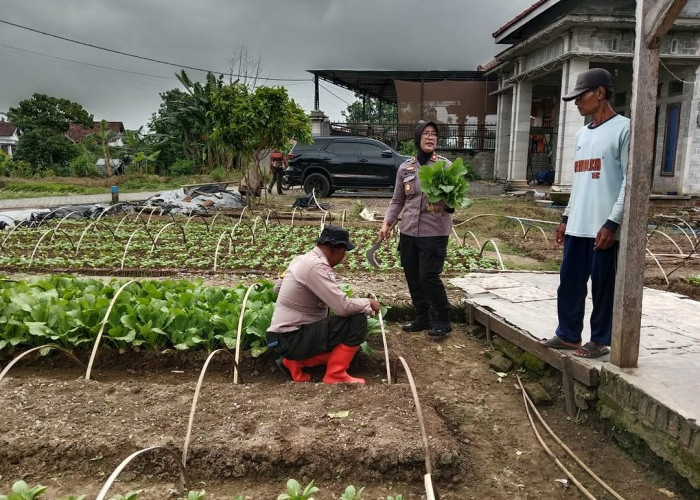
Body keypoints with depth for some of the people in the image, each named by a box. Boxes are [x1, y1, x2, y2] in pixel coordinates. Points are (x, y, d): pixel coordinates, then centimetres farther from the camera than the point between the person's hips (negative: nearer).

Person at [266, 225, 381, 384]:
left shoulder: (301, 259, 8)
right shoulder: (317, 266, -21)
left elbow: (277, 287, 23)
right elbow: (343, 307, -26)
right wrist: (368, 304, -8)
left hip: (287, 335, 10)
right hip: (294, 338, -10)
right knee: (358, 320, -17)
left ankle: (295, 362, 12)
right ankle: (335, 376, -5)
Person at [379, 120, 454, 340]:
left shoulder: (446, 165, -2)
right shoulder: (405, 168, 7)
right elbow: (397, 201, 15)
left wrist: (449, 202, -24)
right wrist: (387, 222, 3)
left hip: (434, 231, -4)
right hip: (408, 231, 4)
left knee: (429, 276, -8)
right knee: (412, 276, 9)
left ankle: (442, 321, 11)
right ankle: (422, 318, 26)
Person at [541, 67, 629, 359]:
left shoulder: (623, 129, -6)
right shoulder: (581, 135, 17)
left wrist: (612, 223, -16)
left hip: (603, 227, -7)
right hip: (577, 226, 7)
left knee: (603, 286, 2)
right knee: (569, 282, 10)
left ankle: (600, 341, 15)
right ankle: (568, 335, 22)